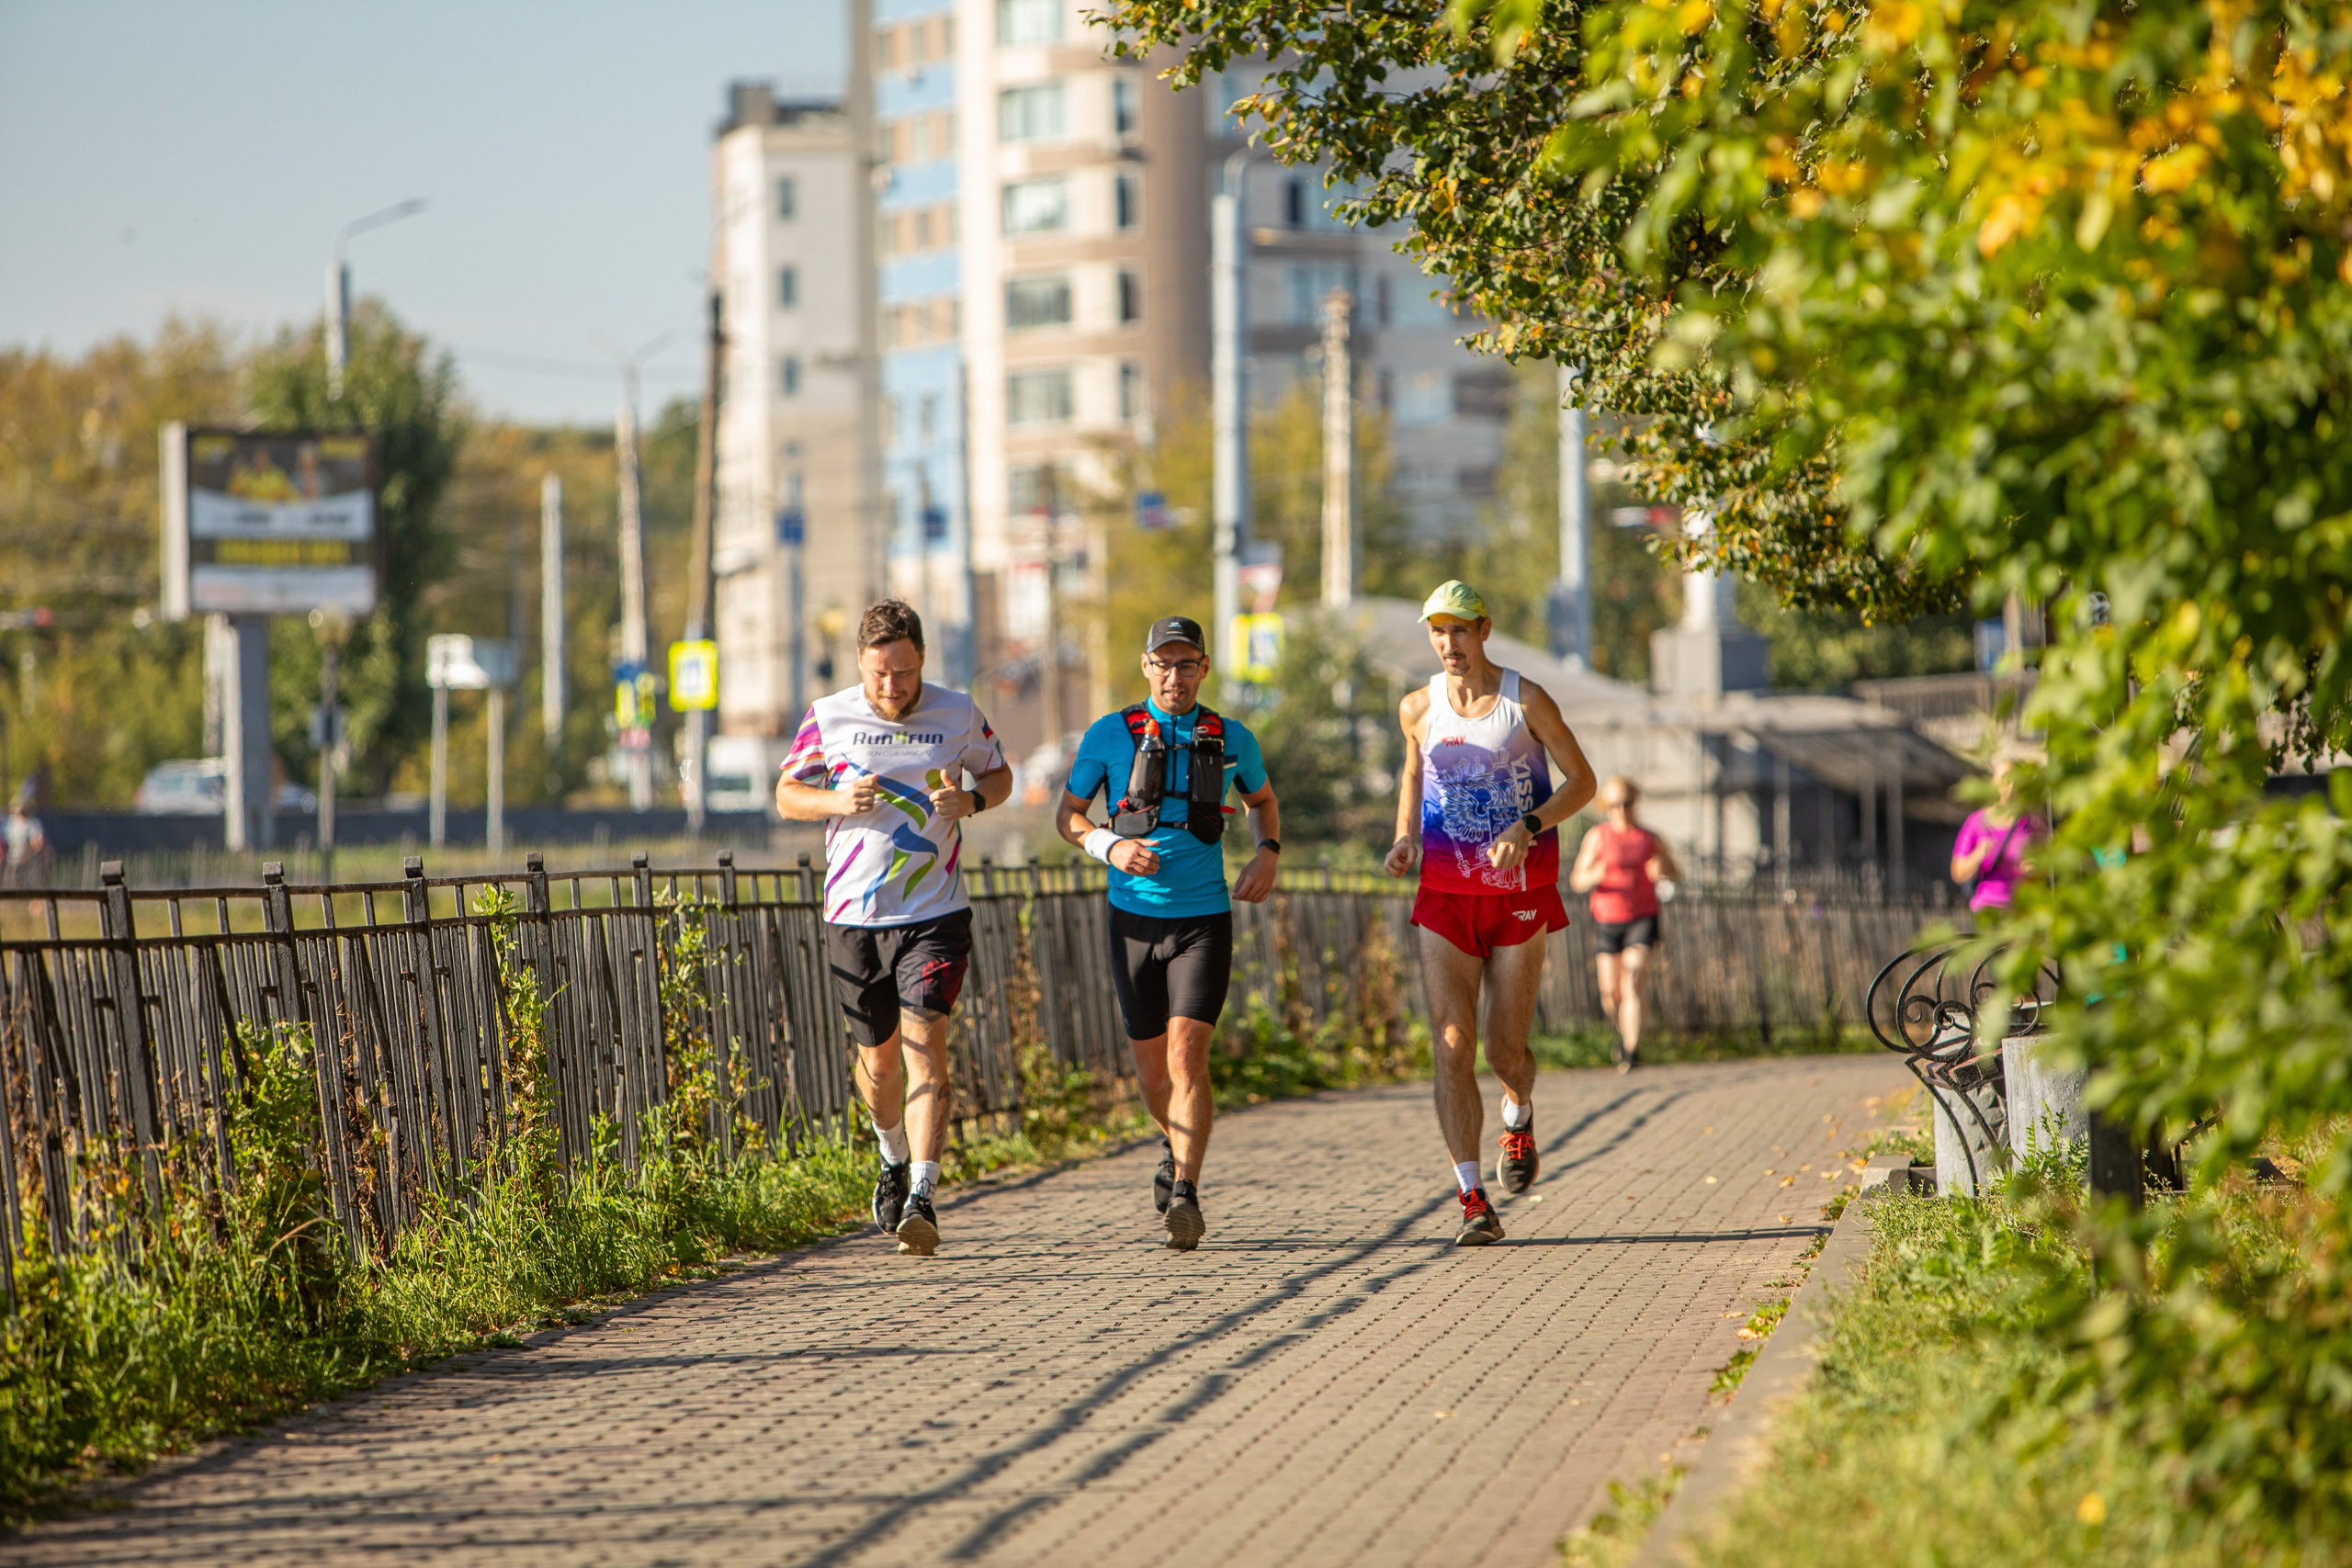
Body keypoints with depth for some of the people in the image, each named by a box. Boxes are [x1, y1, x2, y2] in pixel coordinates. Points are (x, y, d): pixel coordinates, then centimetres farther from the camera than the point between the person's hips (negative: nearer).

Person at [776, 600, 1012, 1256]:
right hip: (853, 915, 2)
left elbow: (999, 775, 15)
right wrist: (838, 800, -14)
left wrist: (971, 798, -8)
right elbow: (787, 796, 7)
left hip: (935, 913, -2)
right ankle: (893, 1157, 45)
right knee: (878, 1056, 13)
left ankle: (921, 1198, -22)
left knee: (924, 1042, -17)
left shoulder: (957, 714, 1)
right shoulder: (828, 718, 0)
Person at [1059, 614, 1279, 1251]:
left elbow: (1262, 800, 23)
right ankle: (1176, 1145, 42)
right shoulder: (1111, 734, 0)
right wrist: (1110, 847, -13)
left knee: (1186, 1052, -18)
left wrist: (1267, 854, 3)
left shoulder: (1232, 740, 3)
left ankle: (1184, 1194, -22)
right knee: (1152, 1068, 10)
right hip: (1135, 917, 1)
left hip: (1205, 918, -1)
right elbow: (1069, 814, 7)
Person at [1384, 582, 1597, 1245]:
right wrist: (1404, 837, 4)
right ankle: (1474, 1204, -8)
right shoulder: (1419, 707, 4)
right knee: (1452, 1049, -10)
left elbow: (1581, 780, 0)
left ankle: (1519, 1115, 39)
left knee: (1506, 1051, 0)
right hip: (1445, 897, 2)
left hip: (1519, 894, -2)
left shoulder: (1526, 701, -5)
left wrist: (1527, 828, -17)